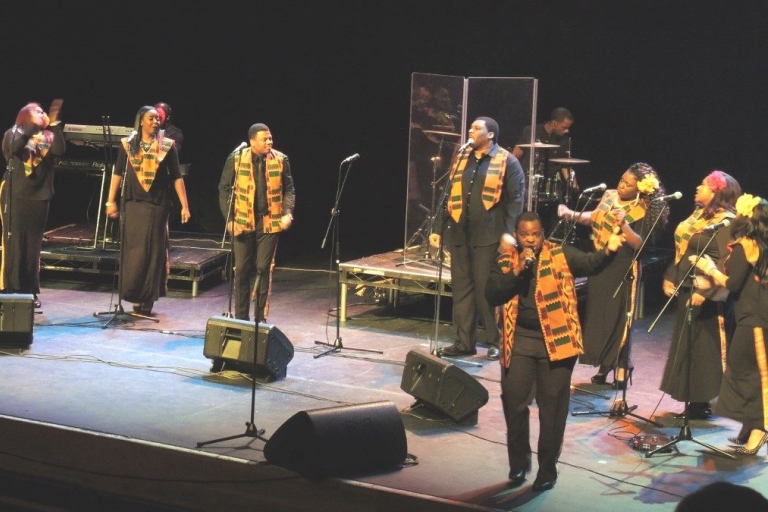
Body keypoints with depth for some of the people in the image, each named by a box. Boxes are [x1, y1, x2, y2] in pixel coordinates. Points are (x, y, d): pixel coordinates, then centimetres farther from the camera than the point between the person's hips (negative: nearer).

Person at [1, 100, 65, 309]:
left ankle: (31, 291, 8)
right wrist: (33, 126, -21)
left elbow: (60, 150, -9)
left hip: (39, 197, 3)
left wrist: (54, 124, -15)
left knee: (34, 245, 5)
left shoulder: (48, 137, 11)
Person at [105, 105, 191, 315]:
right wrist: (111, 201, 2)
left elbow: (177, 177, 2)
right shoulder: (127, 144, 4)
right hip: (133, 204, 1)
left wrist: (184, 206, -3)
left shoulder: (167, 146, 2)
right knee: (133, 250, 3)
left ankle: (148, 299, 8)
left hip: (158, 205, -1)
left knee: (154, 251, 1)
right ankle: (135, 296, 12)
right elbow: (118, 173, 7)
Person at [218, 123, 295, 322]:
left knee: (263, 269, 3)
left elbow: (288, 189, 6)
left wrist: (288, 213, -10)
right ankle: (241, 317, 16)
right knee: (242, 269, 5)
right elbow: (225, 189, 1)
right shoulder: (236, 158, -4)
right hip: (243, 222, 0)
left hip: (270, 222, 0)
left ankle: (261, 318, 12)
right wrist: (229, 219, -6)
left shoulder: (280, 160, 0)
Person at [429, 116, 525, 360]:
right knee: (461, 289, 7)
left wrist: (510, 234, -16)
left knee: (487, 290, -1)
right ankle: (464, 342, 15)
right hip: (459, 234, 6)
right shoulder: (461, 159, 14)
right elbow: (449, 196, 17)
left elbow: (515, 200, -7)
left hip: (488, 237, -5)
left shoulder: (506, 162, -2)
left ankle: (496, 342, 11)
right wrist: (438, 228, 12)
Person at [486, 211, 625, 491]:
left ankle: (547, 469, 15)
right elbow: (492, 295, -6)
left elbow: (588, 262, -14)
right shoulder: (505, 261, 4)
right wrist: (517, 271, -17)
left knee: (552, 406, 3)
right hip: (519, 339, 2)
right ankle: (518, 462, 23)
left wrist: (607, 250, -34)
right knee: (514, 401, 3)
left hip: (556, 338, -2)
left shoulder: (561, 255, 0)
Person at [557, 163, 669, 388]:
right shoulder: (609, 196, 5)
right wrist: (573, 215, 4)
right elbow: (594, 217, 19)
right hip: (598, 264, 6)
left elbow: (639, 244, -20)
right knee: (597, 313, 9)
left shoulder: (643, 211, -13)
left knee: (617, 317, -2)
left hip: (622, 270, -6)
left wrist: (623, 224, -33)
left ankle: (621, 366, 10)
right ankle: (604, 364, 20)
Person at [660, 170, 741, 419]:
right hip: (686, 288, 9)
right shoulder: (698, 214, 12)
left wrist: (704, 292, -27)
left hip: (705, 294, -9)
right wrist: (670, 277, 13)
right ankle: (693, 400, 21)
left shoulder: (725, 222, -15)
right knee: (686, 344, 13)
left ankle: (702, 401, 7)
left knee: (703, 345, -2)